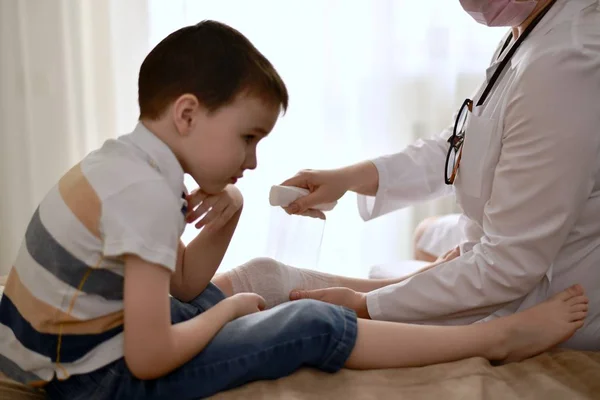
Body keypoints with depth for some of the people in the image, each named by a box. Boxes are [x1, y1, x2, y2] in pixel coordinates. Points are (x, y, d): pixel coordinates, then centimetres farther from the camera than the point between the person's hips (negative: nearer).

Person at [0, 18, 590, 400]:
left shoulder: (123, 160, 4)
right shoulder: (145, 195, -26)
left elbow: (183, 285, 11)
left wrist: (224, 218, -5)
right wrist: (229, 310, -9)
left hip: (64, 344, 9)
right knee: (316, 328, -12)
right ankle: (500, 336, -4)